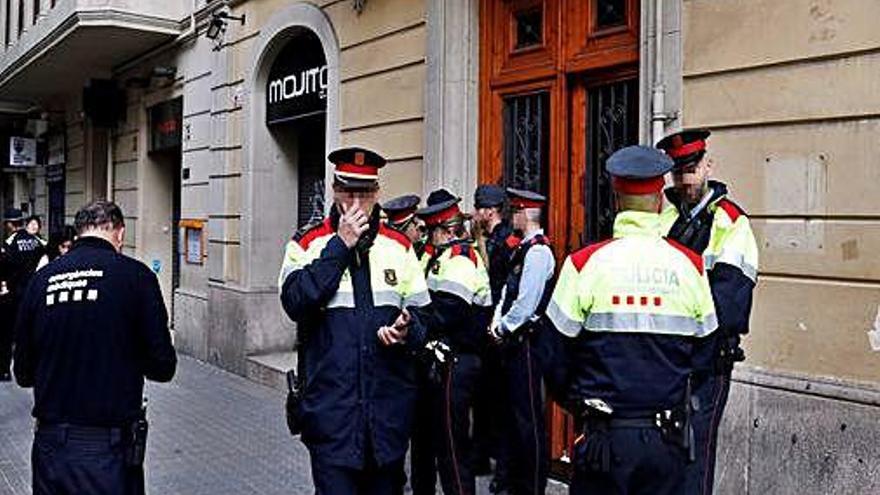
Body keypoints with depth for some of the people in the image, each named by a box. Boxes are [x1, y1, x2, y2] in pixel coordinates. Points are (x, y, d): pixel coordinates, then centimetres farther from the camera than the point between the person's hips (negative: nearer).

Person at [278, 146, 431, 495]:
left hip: (389, 404, 3)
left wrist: (406, 331, -12)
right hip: (331, 404, -3)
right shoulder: (308, 244, 1)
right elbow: (295, 303, -16)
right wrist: (340, 246, -15)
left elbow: (420, 314, 12)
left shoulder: (399, 246, 8)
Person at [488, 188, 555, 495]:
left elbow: (526, 304, -19)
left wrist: (503, 328, -9)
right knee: (514, 412, 16)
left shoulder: (538, 251, -15)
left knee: (529, 416, -2)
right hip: (514, 342, 10)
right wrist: (497, 322, 4)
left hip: (526, 341, -10)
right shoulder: (523, 248, 15)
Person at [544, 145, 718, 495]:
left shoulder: (584, 263, -10)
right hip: (667, 439, 2)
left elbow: (555, 354, -6)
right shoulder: (690, 265, -2)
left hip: (604, 437, -2)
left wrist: (575, 401, 12)